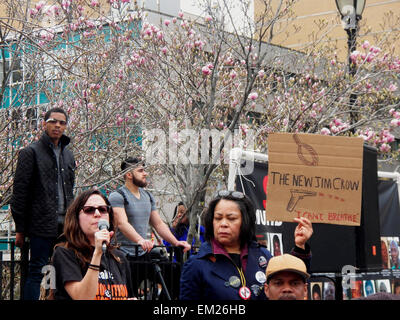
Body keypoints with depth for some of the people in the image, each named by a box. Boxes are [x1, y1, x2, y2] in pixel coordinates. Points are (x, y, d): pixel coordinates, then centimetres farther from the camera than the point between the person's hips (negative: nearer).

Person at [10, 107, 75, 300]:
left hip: (64, 226, 6)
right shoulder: (31, 152, -2)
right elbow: (20, 192, -6)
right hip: (42, 226, -6)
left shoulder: (68, 155, 18)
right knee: (36, 272, -4)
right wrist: (20, 229, -9)